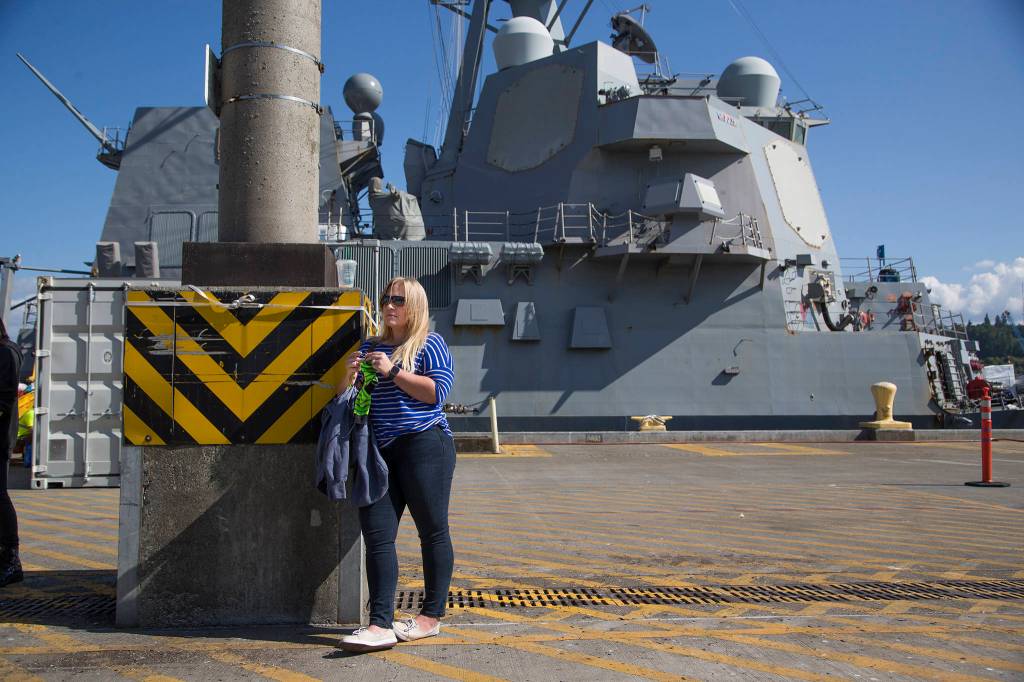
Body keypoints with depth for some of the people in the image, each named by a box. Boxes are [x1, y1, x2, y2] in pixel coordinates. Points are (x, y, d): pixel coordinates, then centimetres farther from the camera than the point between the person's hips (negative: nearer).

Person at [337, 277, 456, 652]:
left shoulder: (429, 344, 2)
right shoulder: (370, 346, 20)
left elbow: (436, 392, -11)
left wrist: (392, 372, -14)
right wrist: (350, 377, 1)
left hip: (423, 445, -6)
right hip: (380, 452, 6)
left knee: (433, 531, 2)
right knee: (377, 535, -3)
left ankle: (431, 617, 13)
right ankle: (381, 625, -3)